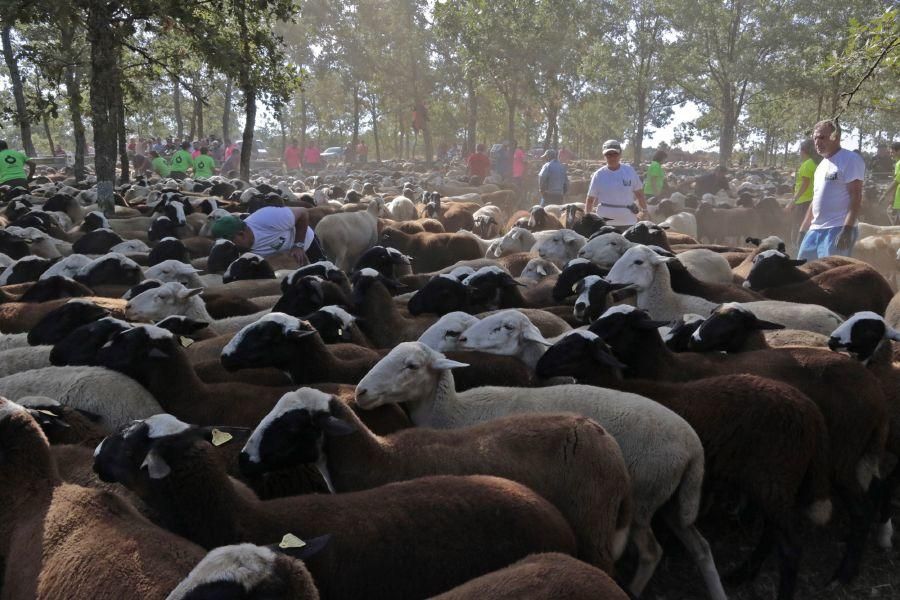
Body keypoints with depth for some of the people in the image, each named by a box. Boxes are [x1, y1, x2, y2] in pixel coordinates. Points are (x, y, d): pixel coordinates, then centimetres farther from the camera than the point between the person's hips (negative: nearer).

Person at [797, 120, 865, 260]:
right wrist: (803, 230, 22)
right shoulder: (822, 165, 20)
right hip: (815, 230, 9)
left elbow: (856, 197, -14)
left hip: (838, 230, -9)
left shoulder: (850, 160, -7)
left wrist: (847, 229, -23)